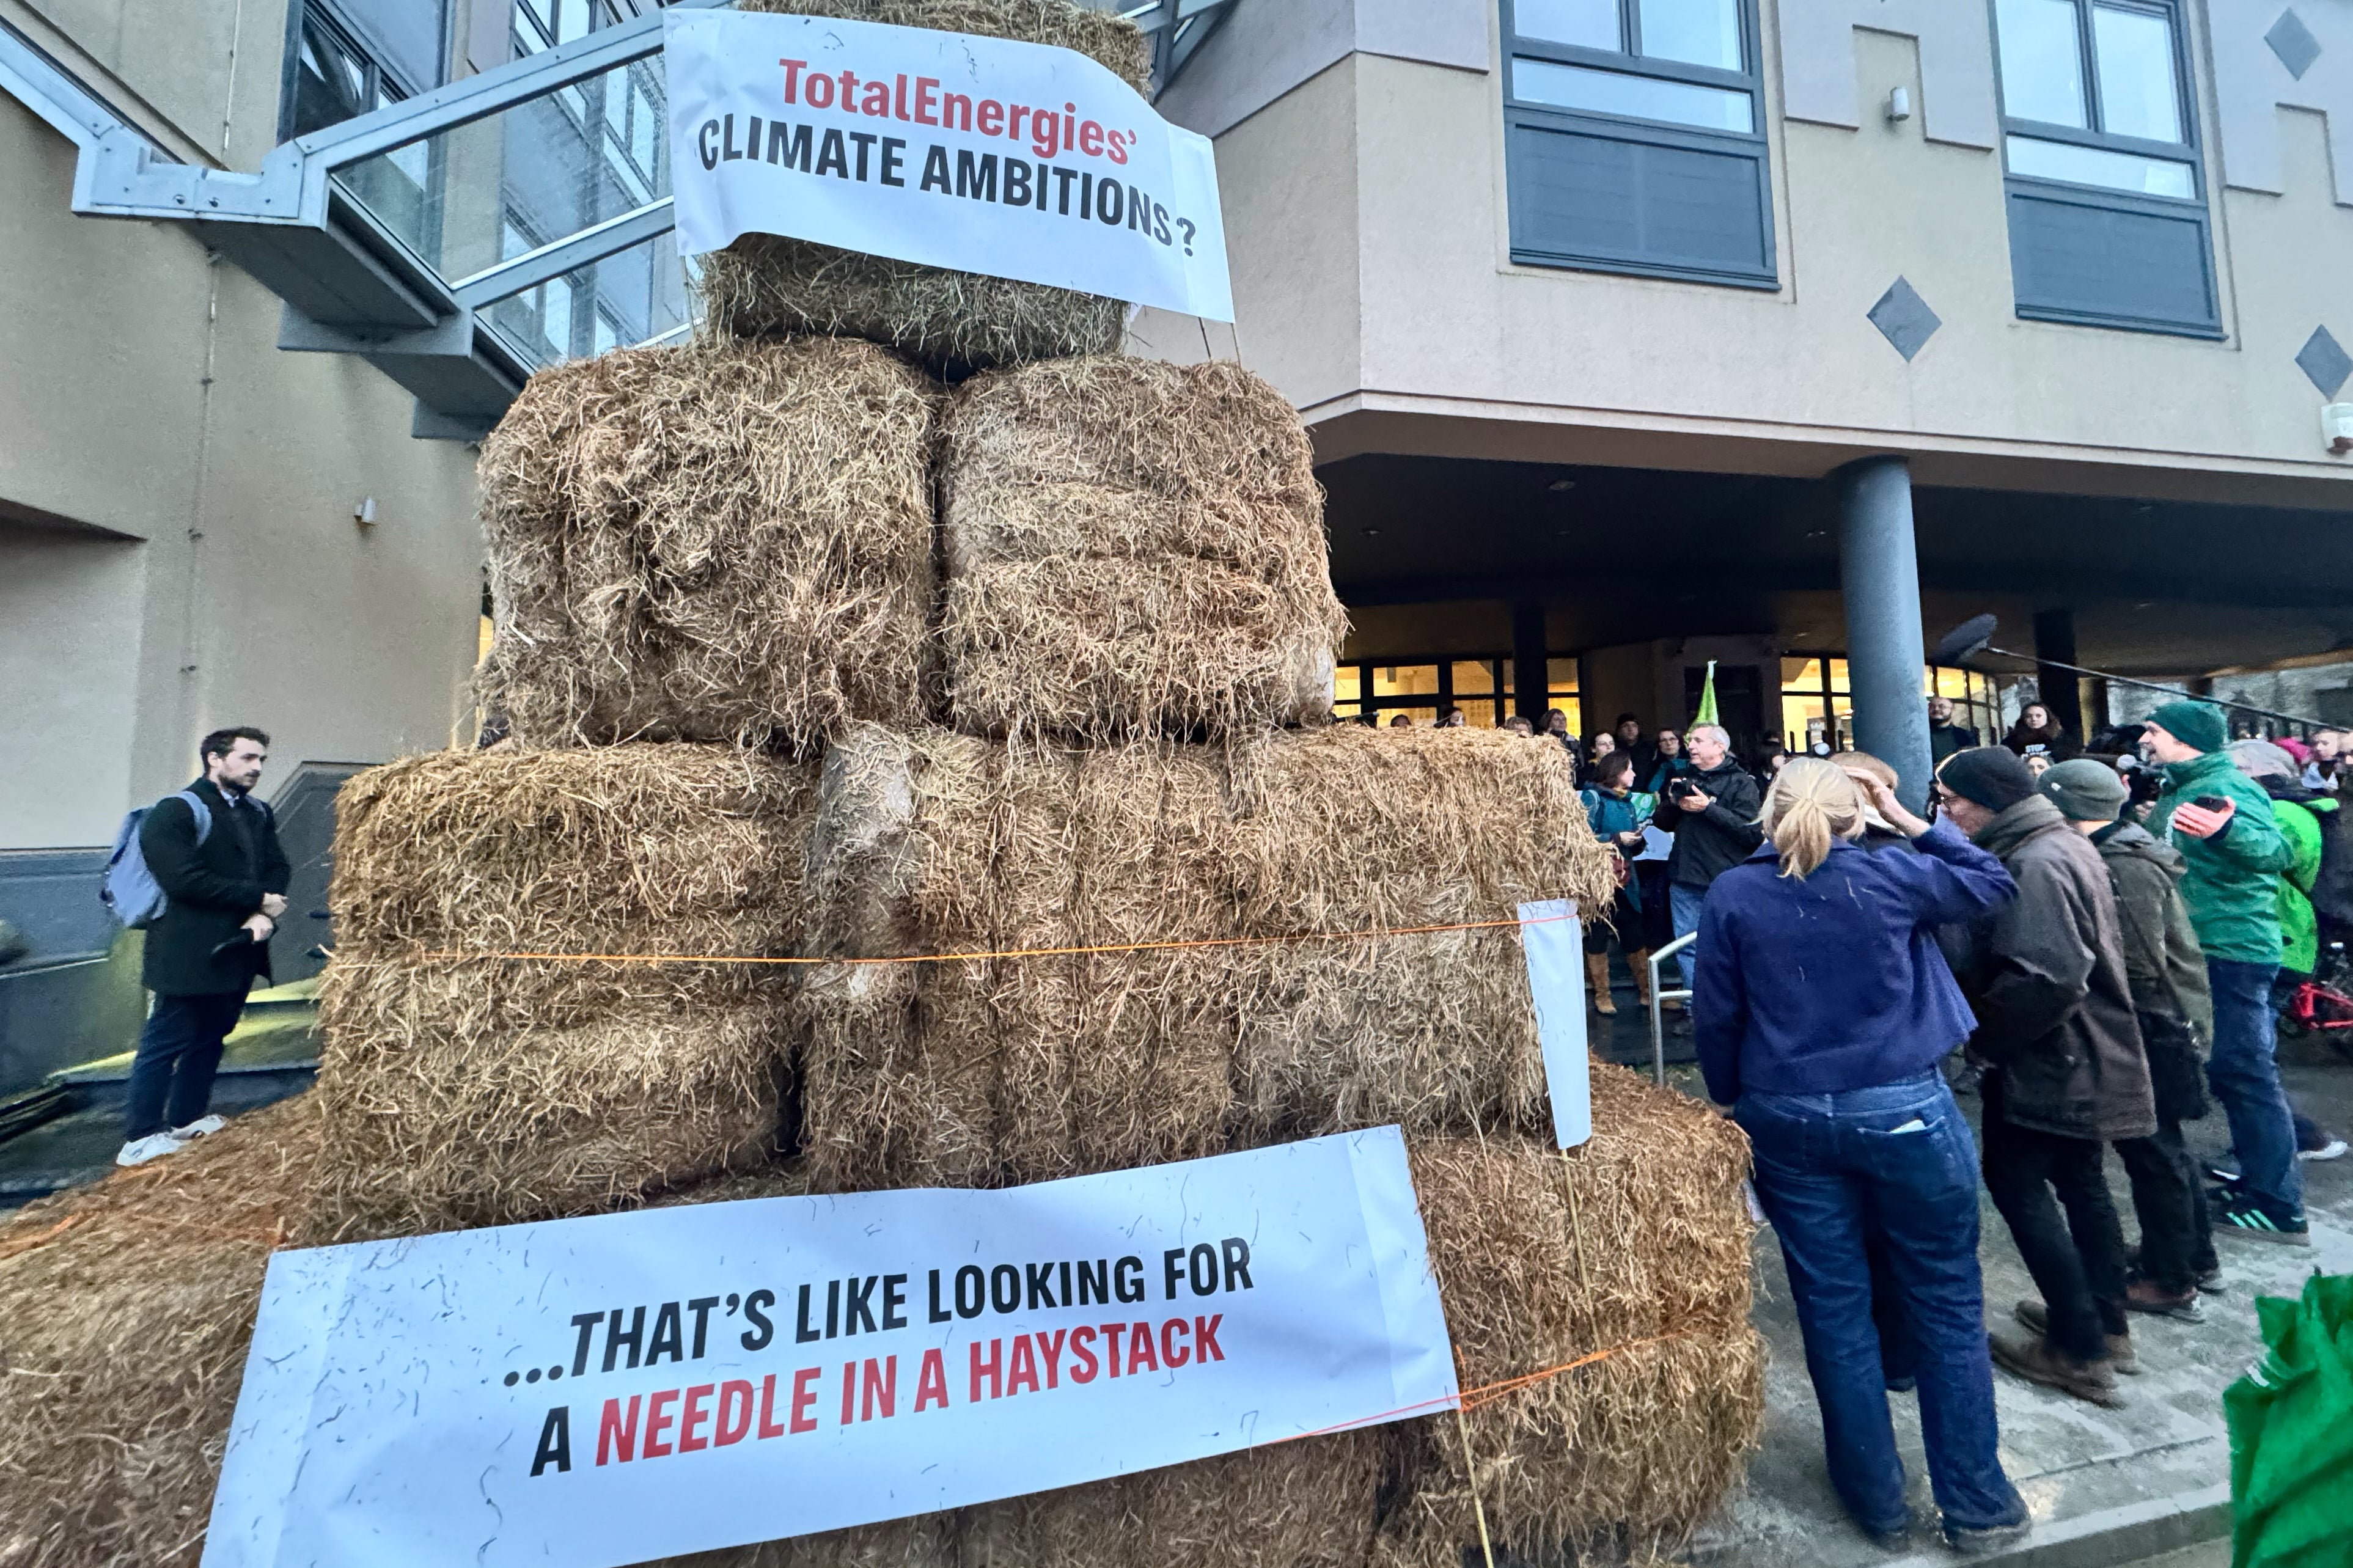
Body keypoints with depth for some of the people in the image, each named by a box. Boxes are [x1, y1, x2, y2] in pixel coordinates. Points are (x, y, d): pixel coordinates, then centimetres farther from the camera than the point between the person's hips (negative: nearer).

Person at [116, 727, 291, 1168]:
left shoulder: (258, 813, 13)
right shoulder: (174, 812, -9)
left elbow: (278, 869, 5)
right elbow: (184, 881, -19)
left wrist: (265, 915, -13)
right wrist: (258, 898, -14)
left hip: (238, 950, 7)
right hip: (190, 954, -7)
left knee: (211, 1037, 16)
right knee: (165, 1042, 1)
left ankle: (188, 1118, 29)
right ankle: (140, 1139, 10)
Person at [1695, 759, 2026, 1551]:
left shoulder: (1733, 894, -6)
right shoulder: (1888, 877, -8)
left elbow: (1717, 1017, -2)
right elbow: (1993, 882, 12)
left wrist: (1733, 1101, 12)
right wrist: (1911, 821, 14)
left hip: (1789, 1120, 1)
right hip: (1904, 1111, -1)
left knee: (1834, 1309, 14)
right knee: (1947, 1304, 16)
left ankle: (1878, 1501, 29)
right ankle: (1975, 1503, 27)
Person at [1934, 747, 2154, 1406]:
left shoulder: (2036, 864, -23)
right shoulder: (2060, 844, 11)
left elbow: (2044, 979, -29)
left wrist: (1981, 1034, -17)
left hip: (2052, 1064, -10)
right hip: (2085, 1060, 10)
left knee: (2016, 1181, 0)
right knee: (2079, 1183, 19)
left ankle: (2080, 1350, 8)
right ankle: (2105, 1325, 33)